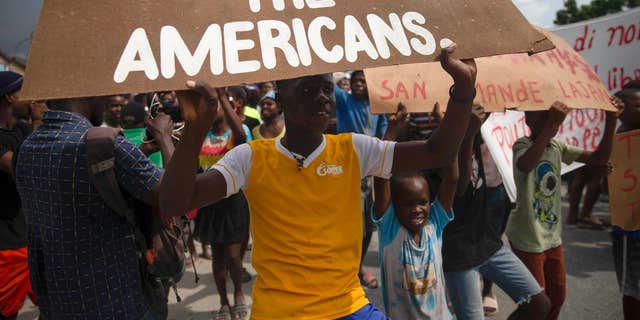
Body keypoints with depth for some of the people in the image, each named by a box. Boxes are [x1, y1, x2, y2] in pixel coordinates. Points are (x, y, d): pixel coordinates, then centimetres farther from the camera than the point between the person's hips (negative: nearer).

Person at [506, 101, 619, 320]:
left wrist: (610, 123, -11)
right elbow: (525, 164, -41)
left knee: (557, 296, 18)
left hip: (553, 237, 7)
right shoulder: (522, 145, -17)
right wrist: (550, 125, -47)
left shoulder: (558, 148, 5)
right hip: (528, 239, -7)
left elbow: (598, 159, 1)